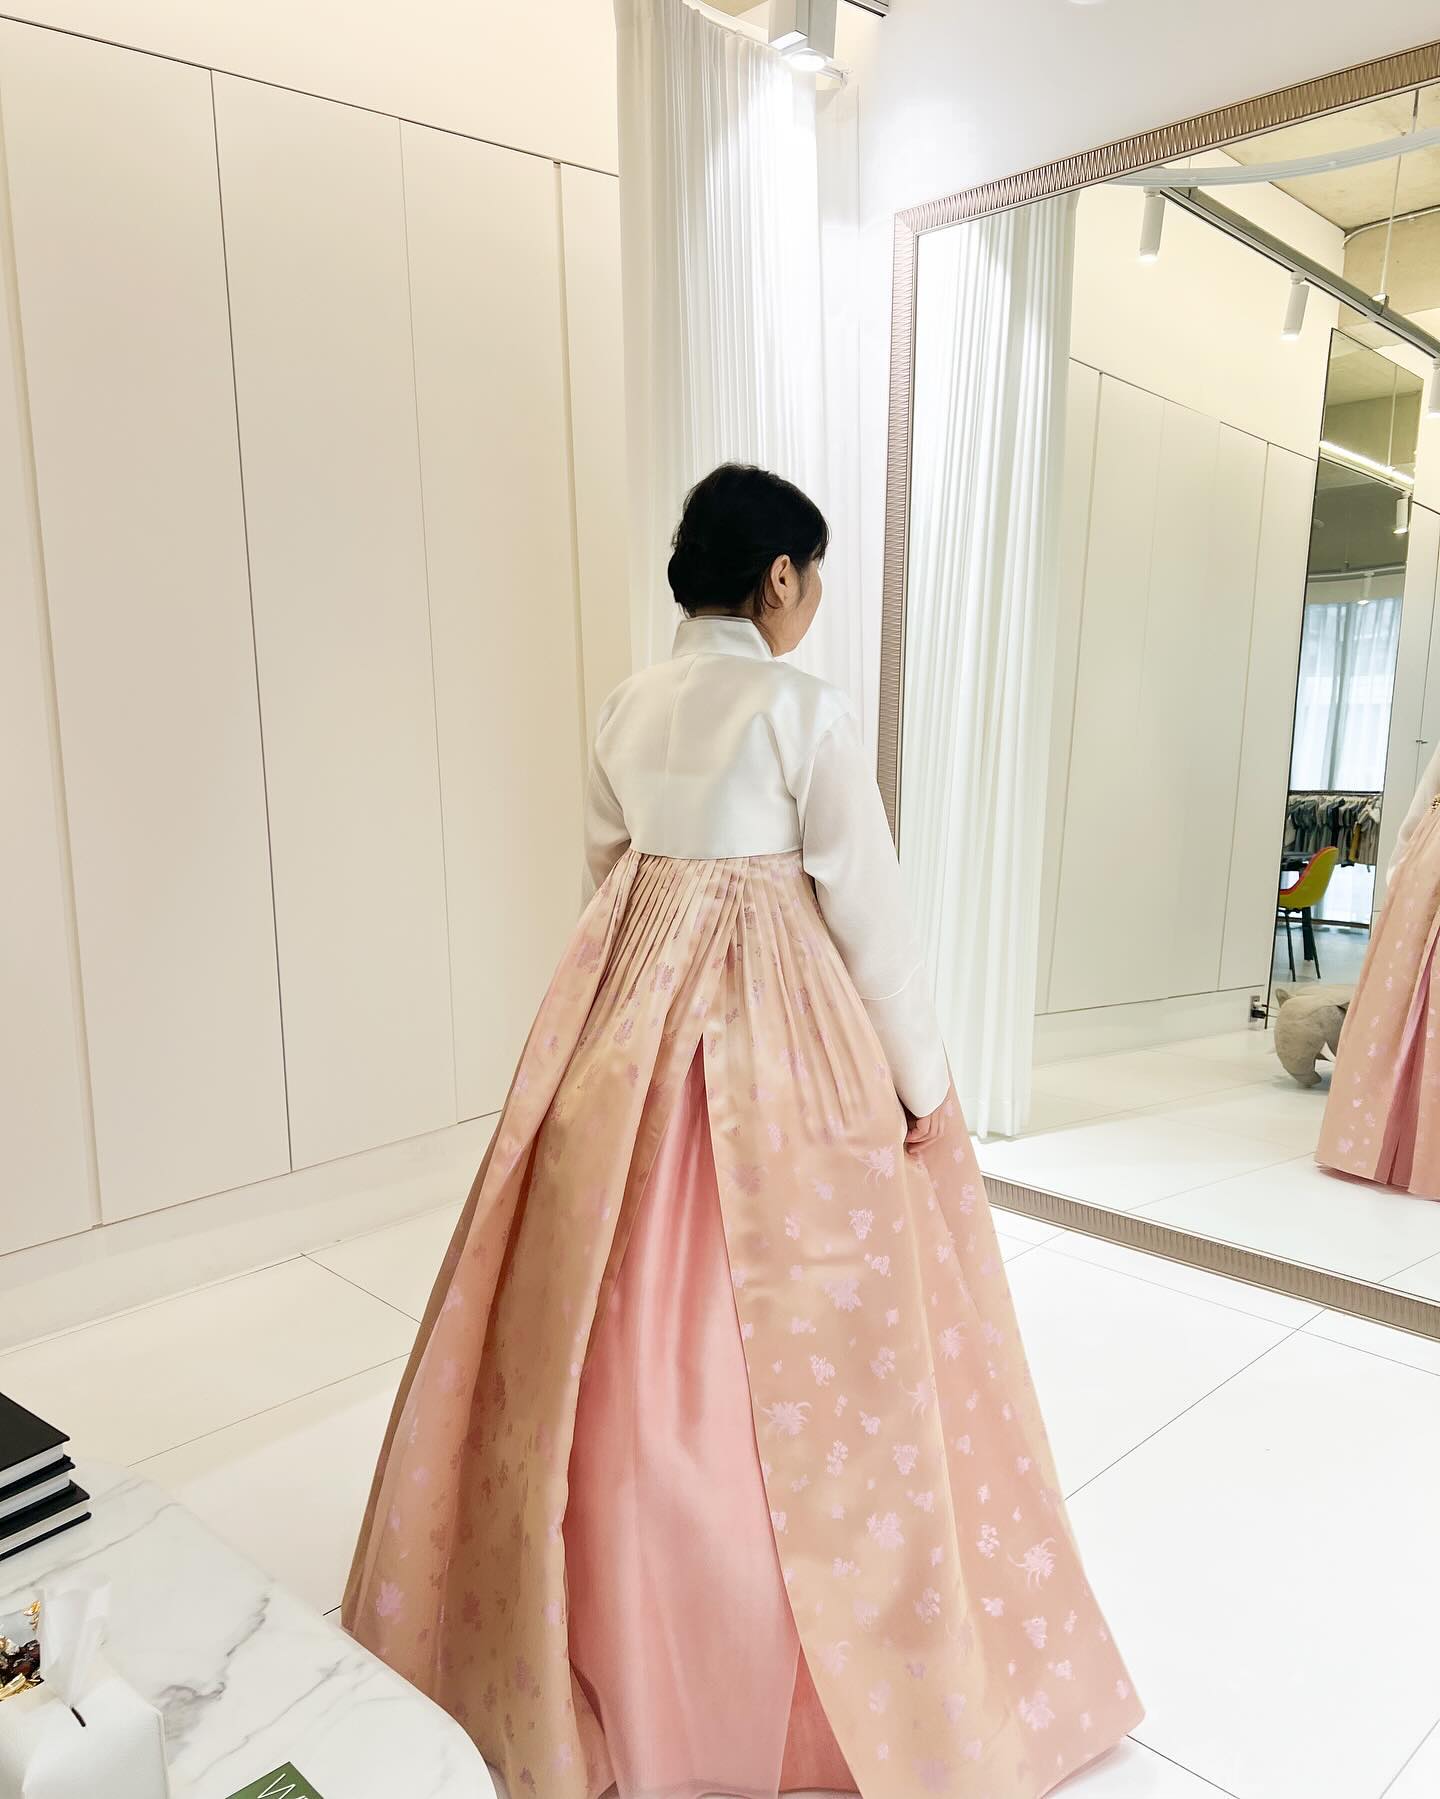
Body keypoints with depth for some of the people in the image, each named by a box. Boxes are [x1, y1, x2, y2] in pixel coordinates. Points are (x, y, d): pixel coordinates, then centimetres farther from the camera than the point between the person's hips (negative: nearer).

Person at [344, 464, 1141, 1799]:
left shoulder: (623, 709, 5)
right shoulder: (806, 712, -13)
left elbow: (604, 878, 12)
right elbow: (868, 912, -12)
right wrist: (924, 1087, -3)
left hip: (627, 1016, 6)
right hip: (778, 1033, -6)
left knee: (632, 1328, 18)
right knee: (788, 1342, 9)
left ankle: (619, 1644, 41)